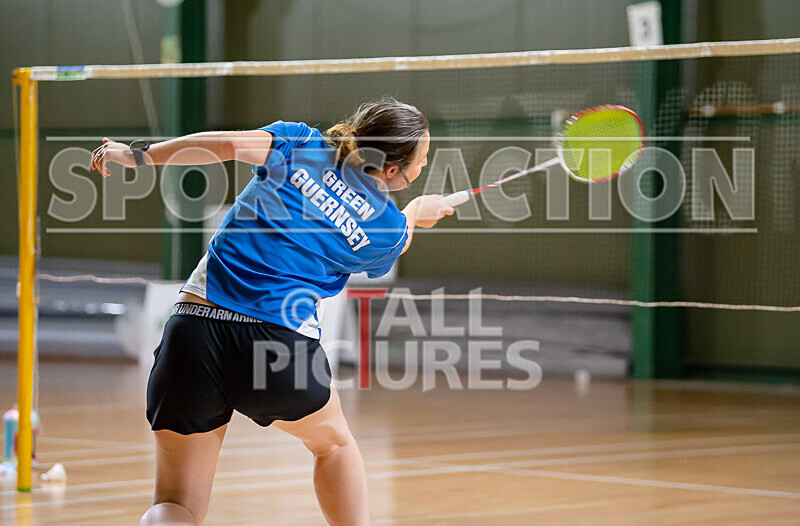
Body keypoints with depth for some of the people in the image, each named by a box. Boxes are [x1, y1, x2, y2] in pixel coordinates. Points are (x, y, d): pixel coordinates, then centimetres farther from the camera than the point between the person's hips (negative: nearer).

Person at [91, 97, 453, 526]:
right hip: (282, 343, -1)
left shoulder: (302, 144, 9)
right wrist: (415, 215, 51)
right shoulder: (389, 229, 8)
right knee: (334, 442, 34)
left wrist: (138, 154, 3)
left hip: (193, 333, 1)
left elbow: (228, 144, -5)